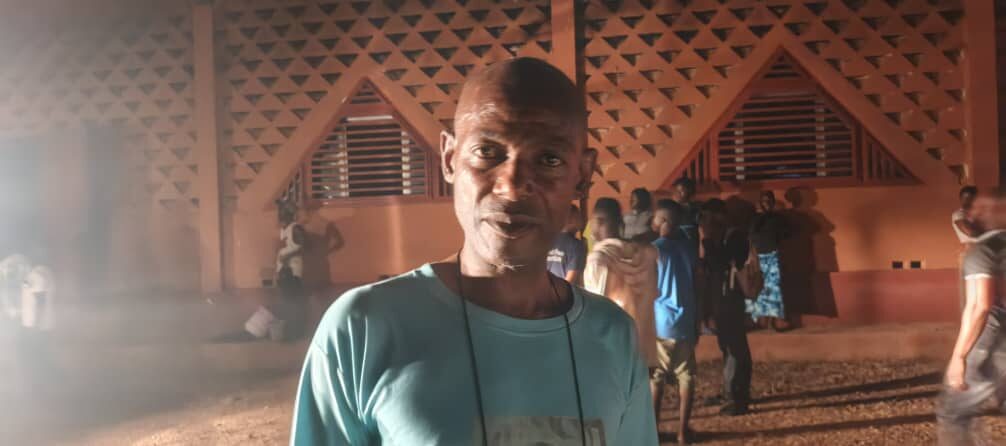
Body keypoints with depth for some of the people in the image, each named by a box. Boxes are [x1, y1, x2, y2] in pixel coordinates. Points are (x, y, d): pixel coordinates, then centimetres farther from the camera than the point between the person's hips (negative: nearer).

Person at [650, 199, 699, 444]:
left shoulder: (656, 249, -9)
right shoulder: (688, 247, 6)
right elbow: (696, 287, 11)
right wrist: (696, 323, 17)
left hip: (660, 322, -4)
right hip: (685, 322, 4)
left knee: (655, 377, 5)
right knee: (686, 376, 8)